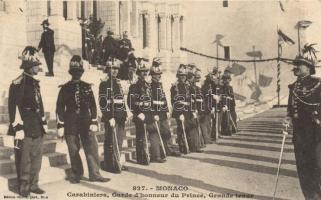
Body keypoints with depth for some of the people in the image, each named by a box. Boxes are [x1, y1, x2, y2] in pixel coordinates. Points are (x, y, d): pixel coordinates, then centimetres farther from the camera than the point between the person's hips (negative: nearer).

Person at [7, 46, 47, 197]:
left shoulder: (35, 83, 13)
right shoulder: (18, 84, -13)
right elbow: (14, 107, -17)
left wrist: (44, 122, 17)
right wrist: (18, 128, -20)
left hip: (37, 128, 8)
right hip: (25, 129, -8)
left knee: (37, 158, 13)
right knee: (24, 160, 1)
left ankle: (33, 185, 24)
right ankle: (23, 188, 13)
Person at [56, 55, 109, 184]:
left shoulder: (87, 87, 9)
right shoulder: (65, 88, 4)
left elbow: (93, 106, 8)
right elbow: (60, 108, 2)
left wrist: (94, 122, -1)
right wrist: (60, 125, -3)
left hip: (86, 122, 1)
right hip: (70, 124, -1)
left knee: (92, 148, -2)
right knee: (73, 150, 4)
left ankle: (95, 174, 4)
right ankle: (76, 175, 17)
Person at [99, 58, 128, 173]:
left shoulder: (118, 84, 18)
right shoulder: (104, 84, -6)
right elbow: (103, 102, -13)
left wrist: (125, 114, 15)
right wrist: (109, 118, -18)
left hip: (120, 118, 8)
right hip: (111, 118, -8)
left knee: (119, 141, 11)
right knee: (111, 142, -4)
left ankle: (117, 163, 21)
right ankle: (110, 165, 3)